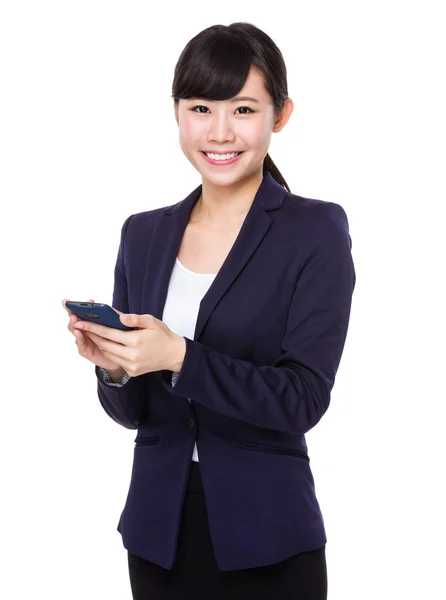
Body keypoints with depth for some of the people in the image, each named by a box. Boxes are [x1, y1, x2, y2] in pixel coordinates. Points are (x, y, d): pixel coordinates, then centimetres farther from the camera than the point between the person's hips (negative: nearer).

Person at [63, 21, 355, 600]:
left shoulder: (316, 230, -8)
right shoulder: (143, 234, 5)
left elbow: (303, 398, -15)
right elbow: (132, 411, 8)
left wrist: (179, 357, -25)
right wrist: (112, 365, -13)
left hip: (265, 542, -4)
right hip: (158, 529, 4)